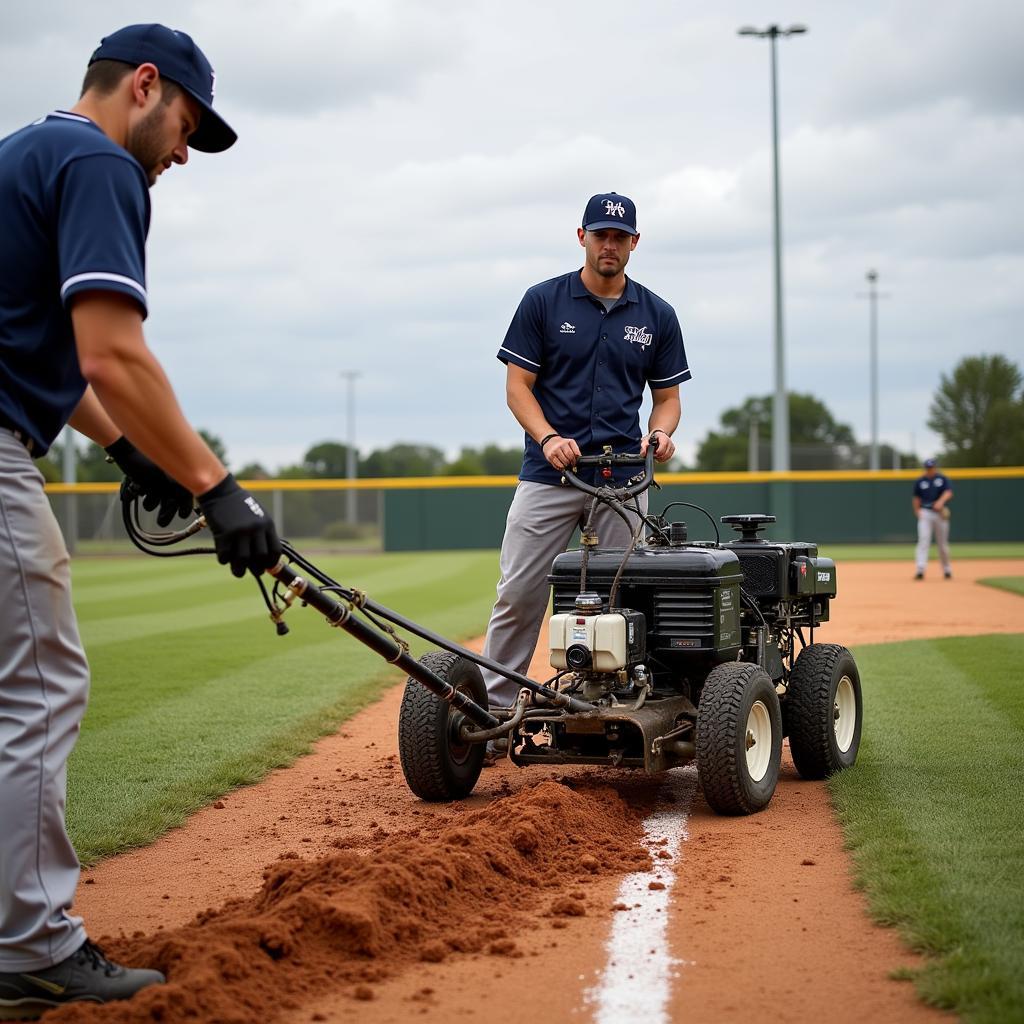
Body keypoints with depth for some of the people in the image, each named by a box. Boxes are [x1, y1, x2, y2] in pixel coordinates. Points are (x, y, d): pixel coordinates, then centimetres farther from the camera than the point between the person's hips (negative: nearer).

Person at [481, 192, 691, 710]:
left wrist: (660, 432, -10)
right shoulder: (543, 301, 2)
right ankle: (494, 709, 3)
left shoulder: (657, 315, 9)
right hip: (548, 474, -2)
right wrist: (549, 438, -18)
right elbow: (517, 386, 0)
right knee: (518, 596, -4)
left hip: (623, 480, 2)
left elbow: (667, 395, 13)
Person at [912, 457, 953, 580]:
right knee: (923, 539, -14)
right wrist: (917, 512, 2)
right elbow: (916, 498, 14)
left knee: (942, 543, 7)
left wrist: (941, 501, -31)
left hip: (940, 514, 0)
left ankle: (947, 569, 23)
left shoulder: (943, 479, 3)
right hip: (925, 513, 0)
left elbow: (948, 492, -12)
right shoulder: (919, 481, 7)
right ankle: (920, 569, -23)